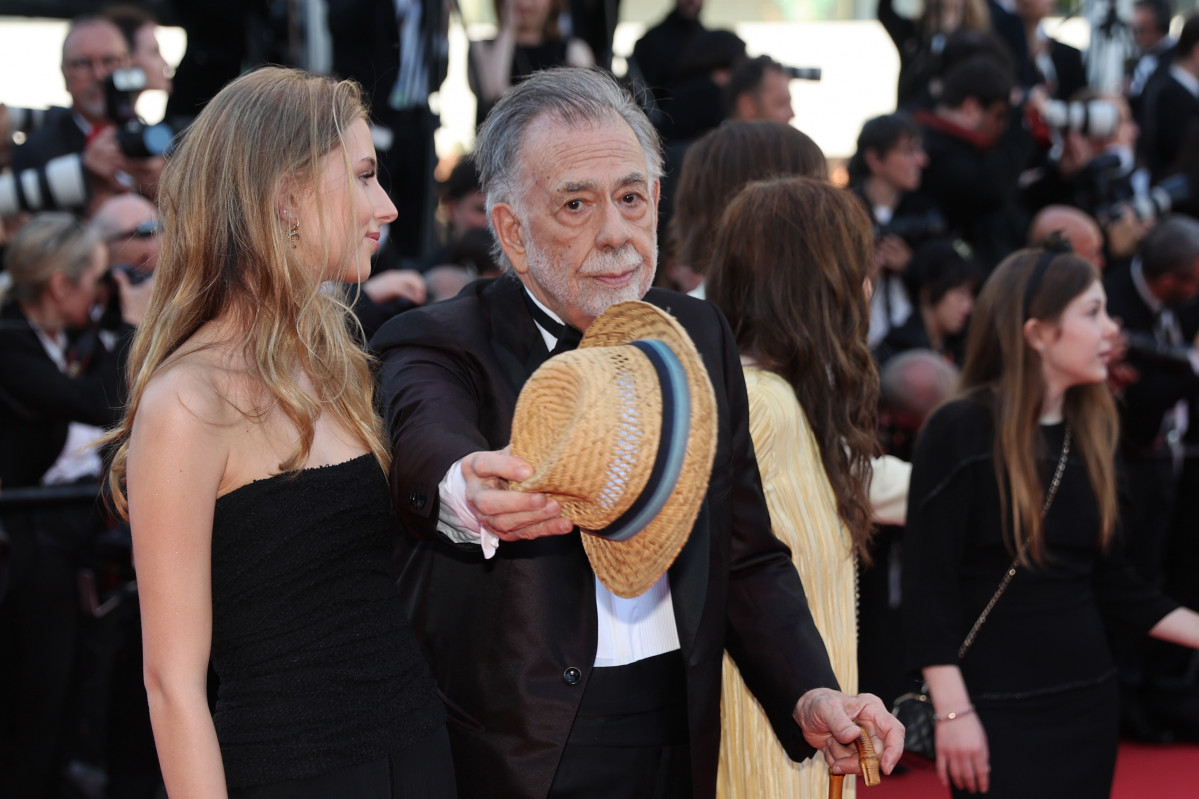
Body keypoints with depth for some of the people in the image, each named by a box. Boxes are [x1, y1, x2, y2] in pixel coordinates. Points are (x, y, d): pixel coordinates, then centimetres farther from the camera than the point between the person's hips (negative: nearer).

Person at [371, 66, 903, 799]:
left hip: (678, 740, 4)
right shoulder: (441, 347, -8)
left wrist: (809, 697, -6)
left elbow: (747, 554, 10)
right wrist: (470, 492, -55)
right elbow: (428, 448, -32)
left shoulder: (702, 337, 8)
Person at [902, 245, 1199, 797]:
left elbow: (1110, 580, 14)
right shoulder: (960, 431, -11)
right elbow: (928, 584, -13)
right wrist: (953, 711, -18)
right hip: (997, 710, -6)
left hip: (1088, 699, 6)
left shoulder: (1090, 432, 8)